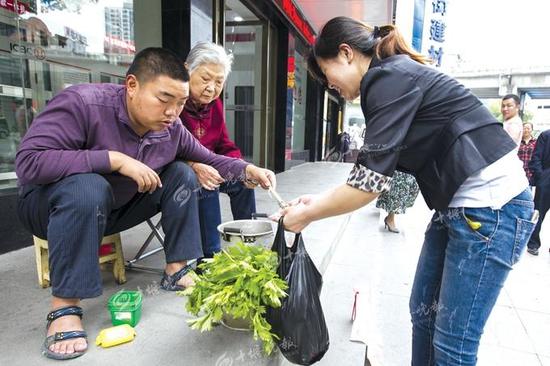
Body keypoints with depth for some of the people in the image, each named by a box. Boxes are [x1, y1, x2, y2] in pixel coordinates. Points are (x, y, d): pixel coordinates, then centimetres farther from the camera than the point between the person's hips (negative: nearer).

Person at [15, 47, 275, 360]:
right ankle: (64, 306, -24)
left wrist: (249, 170, -18)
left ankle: (176, 270, -6)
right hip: (55, 205, -5)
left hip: (114, 209, 5)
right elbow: (28, 162, -34)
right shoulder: (82, 103, -28)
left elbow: (209, 160, 0)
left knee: (181, 174, -10)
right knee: (88, 188, -39)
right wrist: (115, 159, -37)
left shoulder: (172, 128, -11)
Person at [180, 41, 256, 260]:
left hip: (203, 168, 7)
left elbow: (224, 145, 6)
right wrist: (194, 165, -39)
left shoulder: (215, 104, 4)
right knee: (205, 186, -31)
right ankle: (210, 256, -19)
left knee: (241, 180, -6)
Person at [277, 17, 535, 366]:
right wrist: (319, 201, 9)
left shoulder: (390, 78, -16)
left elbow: (370, 182, -21)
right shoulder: (396, 76, 13)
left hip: (491, 205, -9)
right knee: (423, 312, 17)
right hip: (460, 204, 9)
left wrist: (308, 214, -7)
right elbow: (373, 174, 13)